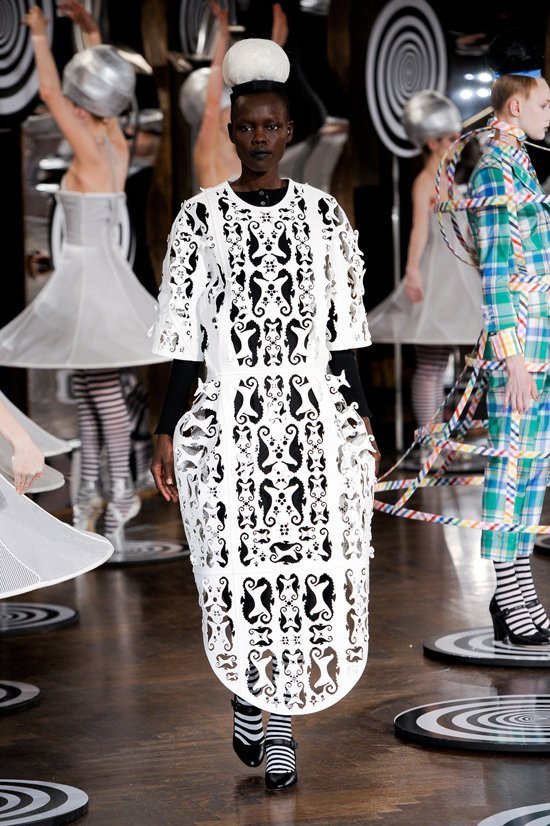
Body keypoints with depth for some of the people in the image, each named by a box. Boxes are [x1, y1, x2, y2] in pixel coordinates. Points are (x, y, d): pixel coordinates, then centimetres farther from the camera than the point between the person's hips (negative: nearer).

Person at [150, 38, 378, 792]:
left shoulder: (324, 215, 6)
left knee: (307, 575, -4)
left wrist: (363, 428, 7)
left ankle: (276, 724, 6)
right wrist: (166, 433, 0)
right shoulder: (200, 218, 3)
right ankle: (250, 697, 27)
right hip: (228, 419, -1)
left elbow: (343, 333, 9)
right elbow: (184, 339, 4)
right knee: (241, 577, 1)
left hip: (317, 418, 1)